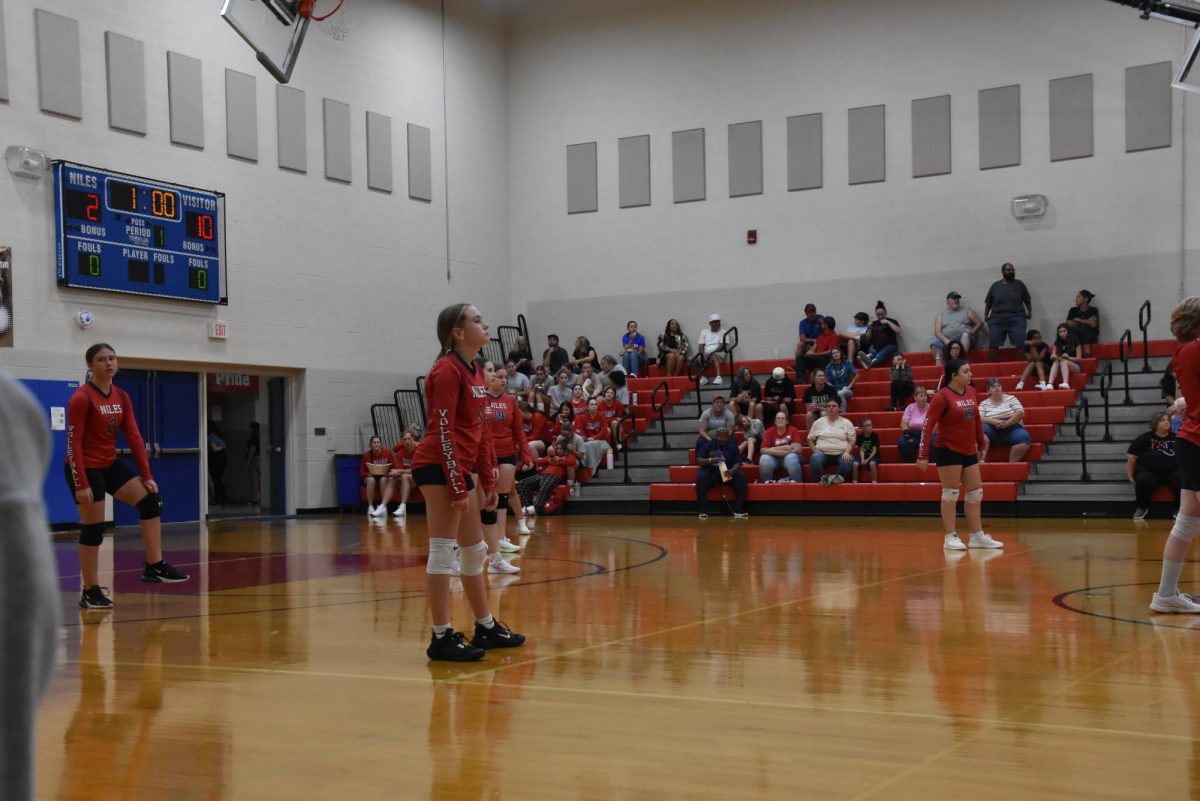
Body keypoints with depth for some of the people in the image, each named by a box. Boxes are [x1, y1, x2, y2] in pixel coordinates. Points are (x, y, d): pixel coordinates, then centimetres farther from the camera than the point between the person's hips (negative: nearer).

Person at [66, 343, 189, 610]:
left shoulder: (122, 397, 4)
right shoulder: (81, 398, -17)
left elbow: (134, 437, 4)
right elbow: (73, 444, -18)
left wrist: (146, 475, 0)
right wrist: (81, 484, -22)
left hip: (110, 464, 7)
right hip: (86, 467, -7)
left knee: (150, 501, -5)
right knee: (93, 529, -4)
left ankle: (154, 567, 0)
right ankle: (90, 593, 7)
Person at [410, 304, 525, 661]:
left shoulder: (475, 371, 13)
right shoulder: (447, 371, -14)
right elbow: (443, 431, -18)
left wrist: (488, 481, 14)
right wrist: (458, 486, -19)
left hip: (464, 466, 10)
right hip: (439, 467, -10)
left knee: (474, 552, 15)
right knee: (443, 552, -6)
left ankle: (486, 628, 26)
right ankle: (441, 638, -1)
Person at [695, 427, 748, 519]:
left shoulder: (732, 446, 1)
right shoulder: (708, 445, -4)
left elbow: (738, 463, -5)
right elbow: (698, 461, -8)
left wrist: (732, 471, -28)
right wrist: (709, 460, -29)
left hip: (727, 473, 2)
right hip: (710, 472, -2)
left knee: (741, 476, -27)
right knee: (701, 477, -34)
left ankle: (738, 511, -25)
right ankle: (703, 511, -28)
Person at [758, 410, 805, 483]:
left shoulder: (793, 430, -3)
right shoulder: (769, 432, 1)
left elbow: (797, 449, -14)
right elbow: (763, 450, -8)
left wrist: (774, 449, -12)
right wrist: (785, 448, -16)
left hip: (789, 457, -1)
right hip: (774, 458, 1)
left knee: (791, 457, -35)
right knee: (764, 458, -29)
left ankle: (796, 483, -29)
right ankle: (767, 482, -18)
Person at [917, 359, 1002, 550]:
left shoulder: (971, 392, 5)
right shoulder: (942, 396, -15)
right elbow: (928, 425, -16)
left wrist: (981, 444, 18)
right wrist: (923, 455, -21)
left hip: (969, 451, 7)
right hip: (948, 450, -7)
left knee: (976, 493, 9)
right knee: (951, 493, -2)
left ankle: (977, 536, 17)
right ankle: (950, 537, 5)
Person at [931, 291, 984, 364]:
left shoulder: (967, 310, 15)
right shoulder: (940, 314, 16)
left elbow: (980, 323, 13)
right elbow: (937, 332, 5)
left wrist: (972, 333, -4)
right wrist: (945, 340, -14)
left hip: (965, 339, -1)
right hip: (947, 340, 1)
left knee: (966, 335, -36)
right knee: (935, 344, -28)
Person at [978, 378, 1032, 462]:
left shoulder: (1011, 398, 13)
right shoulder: (984, 404, 13)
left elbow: (1020, 413, -1)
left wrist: (1006, 423, -16)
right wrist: (993, 421, -20)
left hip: (1012, 428, 1)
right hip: (993, 430, 0)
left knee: (1024, 439, -33)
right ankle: (981, 461, -45)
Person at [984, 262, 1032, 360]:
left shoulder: (1019, 284, 8)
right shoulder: (995, 286, 10)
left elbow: (1027, 300, 12)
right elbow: (988, 303, 14)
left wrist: (1029, 312, 3)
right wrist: (986, 315, 8)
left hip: (1017, 320, -1)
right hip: (997, 320, 1)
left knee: (1020, 345, -9)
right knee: (993, 345, -2)